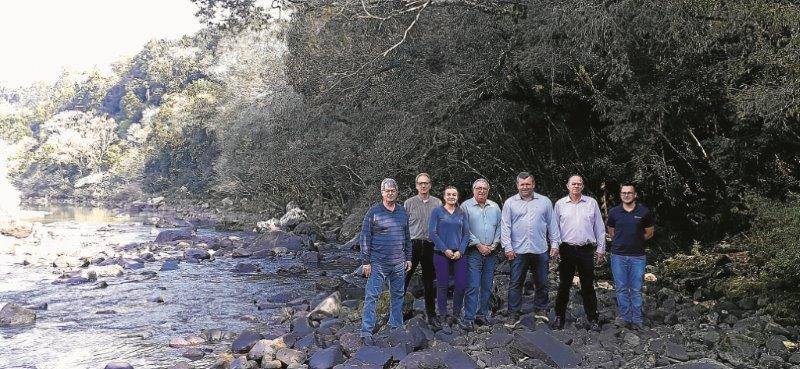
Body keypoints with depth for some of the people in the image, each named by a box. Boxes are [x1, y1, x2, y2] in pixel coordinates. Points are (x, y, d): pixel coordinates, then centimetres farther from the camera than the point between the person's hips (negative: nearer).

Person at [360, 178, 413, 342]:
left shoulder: (402, 212, 11)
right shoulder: (374, 211, -5)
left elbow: (407, 237, 18)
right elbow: (365, 237, -6)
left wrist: (408, 258, 14)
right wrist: (366, 261, -10)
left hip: (399, 263, 5)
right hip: (378, 262, -5)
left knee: (397, 295, 14)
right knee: (371, 296, -8)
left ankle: (396, 327, 27)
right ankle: (366, 331, -7)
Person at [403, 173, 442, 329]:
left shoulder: (437, 203, 7)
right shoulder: (409, 203, 3)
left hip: (430, 246, 2)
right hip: (412, 245, -2)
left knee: (429, 280, 9)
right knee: (405, 276, -4)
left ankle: (431, 313, 19)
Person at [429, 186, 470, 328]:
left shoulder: (462, 213, 11)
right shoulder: (437, 212, 2)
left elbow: (466, 234, 8)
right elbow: (432, 232, -5)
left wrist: (460, 251, -6)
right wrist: (445, 249, -11)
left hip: (459, 254, 3)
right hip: (441, 254, -3)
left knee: (462, 284, -3)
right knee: (442, 285, 1)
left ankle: (456, 314, 15)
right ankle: (443, 316, 12)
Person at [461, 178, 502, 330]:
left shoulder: (495, 207, 12)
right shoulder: (466, 206, -2)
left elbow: (500, 227, 11)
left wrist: (494, 245, -2)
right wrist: (479, 245, -10)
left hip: (491, 252, 5)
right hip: (474, 251, -5)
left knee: (487, 286, 9)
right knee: (473, 286, -8)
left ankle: (482, 314, 19)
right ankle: (469, 318, -4)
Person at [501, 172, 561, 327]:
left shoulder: (545, 201, 8)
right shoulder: (510, 203, 5)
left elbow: (552, 224, 10)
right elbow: (505, 226, 2)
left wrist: (554, 244, 4)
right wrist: (507, 247, -5)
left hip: (540, 250, 1)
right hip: (518, 250, -1)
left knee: (541, 283, 10)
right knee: (515, 284, 0)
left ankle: (541, 309, 26)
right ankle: (513, 314, 7)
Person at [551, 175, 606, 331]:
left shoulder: (592, 203, 6)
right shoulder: (560, 204, 6)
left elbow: (599, 228, 9)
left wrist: (601, 248, 6)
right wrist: (554, 246, 0)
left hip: (586, 250, 0)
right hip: (566, 250, 0)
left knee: (588, 286, 4)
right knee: (564, 285, 5)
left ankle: (592, 319, 12)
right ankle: (559, 316, 16)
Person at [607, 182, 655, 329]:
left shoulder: (644, 212, 0)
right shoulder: (614, 212, 4)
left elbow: (649, 233, 12)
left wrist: (636, 240, 10)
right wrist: (622, 241, 10)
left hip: (637, 256, -1)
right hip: (618, 255, 1)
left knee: (636, 290, 3)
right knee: (621, 289, 6)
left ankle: (637, 320, 11)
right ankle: (625, 319, 15)